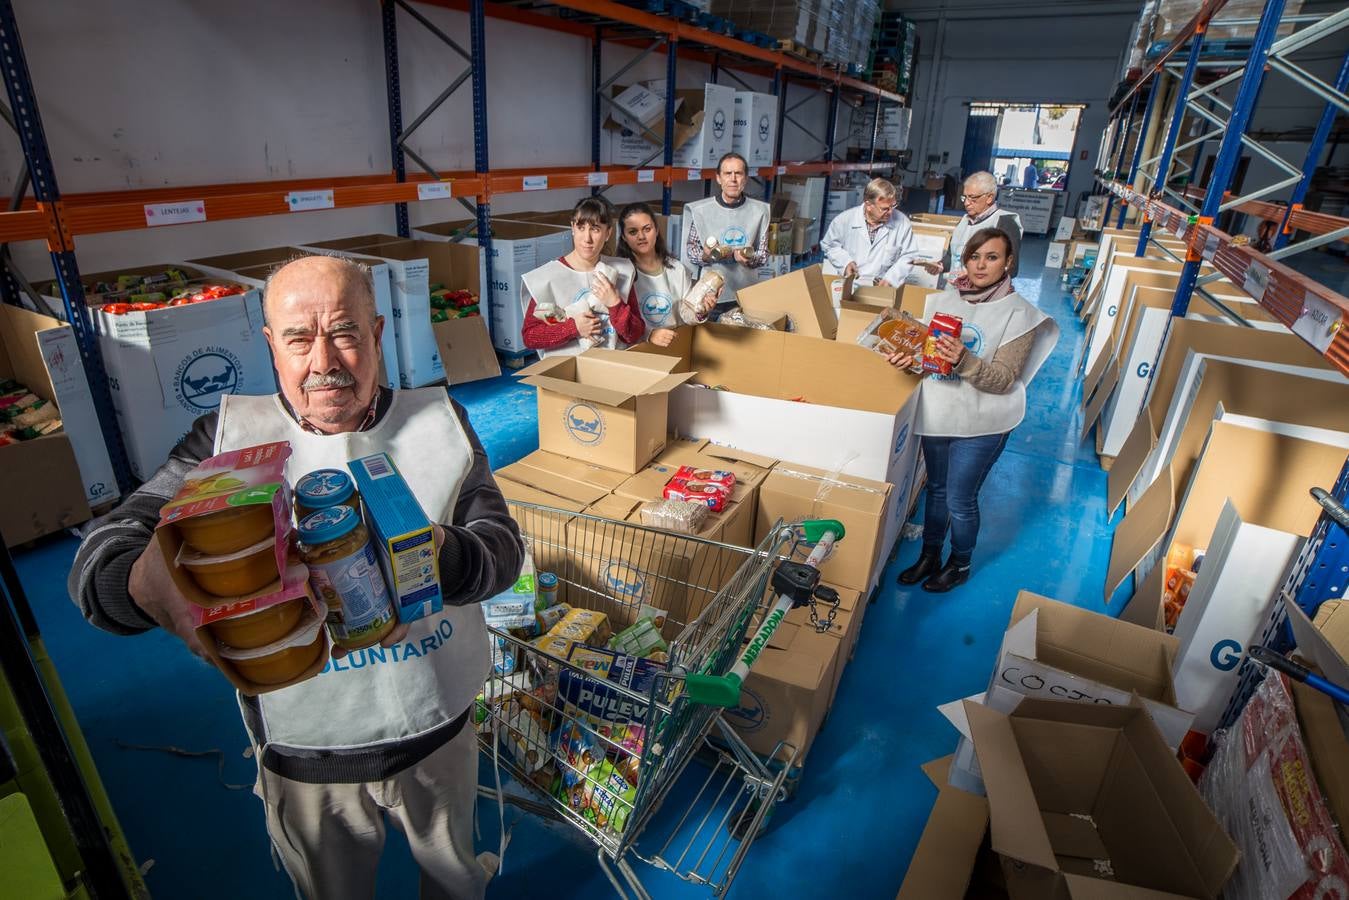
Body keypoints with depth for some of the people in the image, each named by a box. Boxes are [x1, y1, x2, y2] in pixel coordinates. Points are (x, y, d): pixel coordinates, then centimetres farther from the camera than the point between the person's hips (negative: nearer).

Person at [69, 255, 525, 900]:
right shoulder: (229, 436, -11)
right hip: (303, 760, 0)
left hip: (439, 733, 1)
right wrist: (146, 583, -43)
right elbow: (103, 552, -18)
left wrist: (434, 556, -37)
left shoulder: (438, 420, -9)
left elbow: (502, 541, -14)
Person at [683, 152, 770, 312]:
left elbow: (763, 254, 3)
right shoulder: (699, 210, -4)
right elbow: (690, 251, 2)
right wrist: (705, 256, -18)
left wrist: (749, 259, -17)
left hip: (747, 294, 1)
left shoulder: (760, 211, -1)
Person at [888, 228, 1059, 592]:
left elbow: (1003, 379, -17)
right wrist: (909, 358, -14)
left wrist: (963, 361, -33)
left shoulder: (1019, 314, -10)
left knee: (960, 500, 6)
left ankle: (960, 564, 31)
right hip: (936, 412, 4)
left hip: (980, 424, -4)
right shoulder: (943, 299, 1)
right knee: (936, 489, 18)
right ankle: (929, 557, 37)